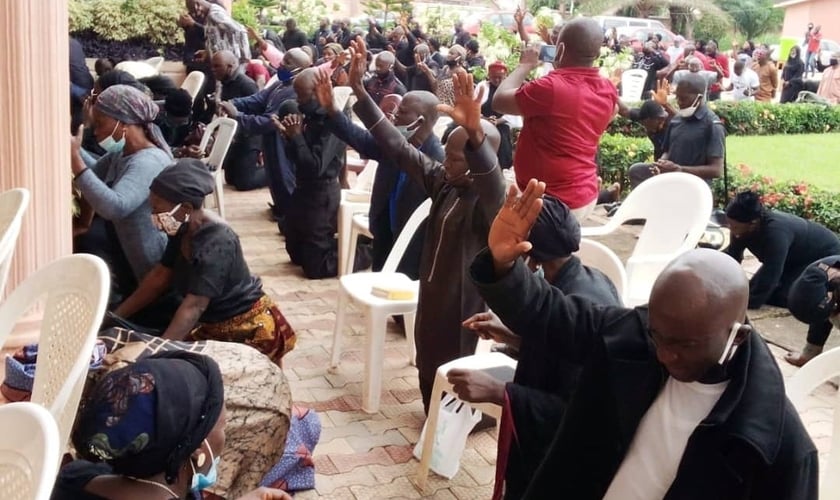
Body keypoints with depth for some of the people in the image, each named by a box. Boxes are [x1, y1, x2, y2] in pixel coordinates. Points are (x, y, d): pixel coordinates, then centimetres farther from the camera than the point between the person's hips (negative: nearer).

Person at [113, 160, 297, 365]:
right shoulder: (183, 231, -2)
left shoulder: (215, 243, -29)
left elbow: (194, 306, -34)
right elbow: (159, 277, 5)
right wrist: (115, 316, 4)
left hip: (250, 329, -9)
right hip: (215, 325, 9)